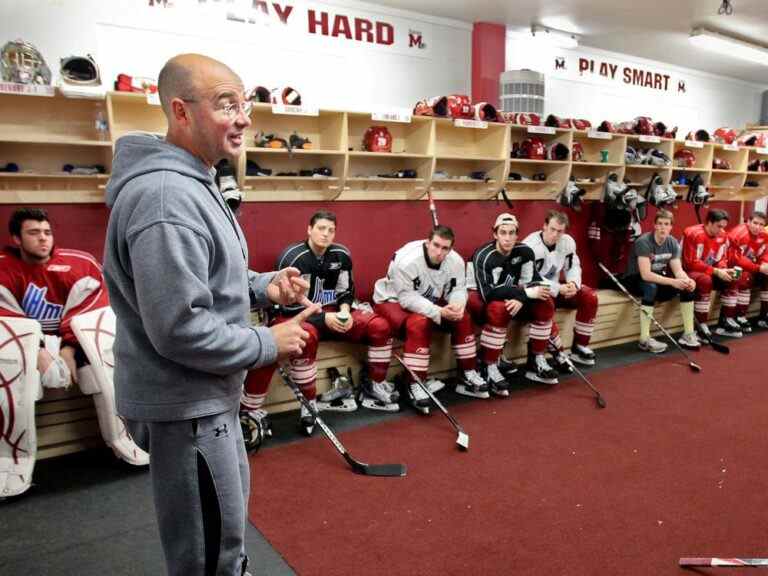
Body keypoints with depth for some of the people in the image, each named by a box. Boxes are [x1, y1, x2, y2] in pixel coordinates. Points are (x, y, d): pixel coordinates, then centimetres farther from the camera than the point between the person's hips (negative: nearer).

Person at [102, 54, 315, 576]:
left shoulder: (191, 182, 9)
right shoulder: (166, 198, -26)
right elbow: (181, 330, -29)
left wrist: (262, 287, 2)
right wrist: (268, 344, -16)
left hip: (207, 395, 11)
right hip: (184, 405, -11)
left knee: (229, 515, 30)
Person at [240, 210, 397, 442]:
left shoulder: (342, 255, 0)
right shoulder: (293, 257, -18)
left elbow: (346, 292, 10)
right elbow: (290, 304, -20)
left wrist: (344, 311, -11)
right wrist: (324, 318, -25)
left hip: (334, 313, 6)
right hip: (298, 316, -6)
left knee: (380, 326, -8)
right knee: (306, 337, -40)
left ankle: (374, 387, 4)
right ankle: (309, 404, -25)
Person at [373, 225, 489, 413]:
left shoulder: (456, 261, -12)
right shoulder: (406, 260, -31)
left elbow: (458, 289, -7)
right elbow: (407, 298, -31)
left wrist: (456, 306, -30)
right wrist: (438, 312, -37)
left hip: (429, 300, 6)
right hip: (393, 300, -6)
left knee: (463, 318, -10)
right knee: (419, 323, -34)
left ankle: (468, 375, 3)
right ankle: (413, 385, -26)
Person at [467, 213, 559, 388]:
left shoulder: (525, 252, -8)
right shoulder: (484, 256, -26)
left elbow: (532, 282, -8)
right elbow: (489, 293, -35)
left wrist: (521, 299, -30)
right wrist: (526, 293, -32)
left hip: (510, 296, 6)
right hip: (479, 297, -6)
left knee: (545, 304, -11)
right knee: (499, 308, -38)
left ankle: (536, 362, -1)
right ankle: (488, 369, -27)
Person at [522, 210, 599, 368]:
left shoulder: (567, 242, -4)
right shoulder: (530, 246, -24)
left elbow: (573, 266, 5)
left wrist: (573, 283, -18)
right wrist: (559, 289, -31)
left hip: (556, 288, 7)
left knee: (589, 297, -7)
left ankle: (579, 347, 2)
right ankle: (558, 353, -19)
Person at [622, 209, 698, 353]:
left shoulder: (673, 243, -3)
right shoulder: (643, 242, -24)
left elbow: (678, 270, -6)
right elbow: (646, 275, -32)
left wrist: (687, 280, -29)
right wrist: (673, 282, -38)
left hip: (658, 279, 7)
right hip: (636, 279, -7)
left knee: (688, 286, -12)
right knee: (651, 286, -38)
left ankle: (688, 334, -5)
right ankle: (644, 340, -36)